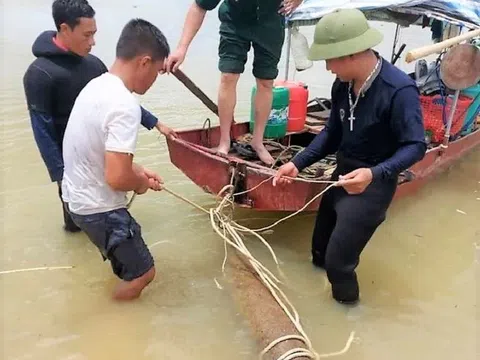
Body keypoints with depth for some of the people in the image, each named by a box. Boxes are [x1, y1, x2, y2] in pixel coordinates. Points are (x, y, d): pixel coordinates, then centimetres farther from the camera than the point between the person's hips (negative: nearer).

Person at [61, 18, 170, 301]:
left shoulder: (97, 85, 1)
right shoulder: (125, 105, -29)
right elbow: (117, 178, -33)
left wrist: (138, 170, 8)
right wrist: (141, 183, -11)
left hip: (77, 196, 9)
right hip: (97, 208, -9)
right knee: (143, 272, 9)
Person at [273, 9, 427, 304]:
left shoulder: (399, 89, -25)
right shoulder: (342, 85, -5)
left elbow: (416, 146, -23)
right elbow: (333, 133, 4)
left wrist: (374, 174, -39)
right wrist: (298, 163, -5)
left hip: (373, 184, -7)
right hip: (343, 175, 7)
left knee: (338, 260, -1)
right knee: (320, 249, 22)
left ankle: (347, 309, 31)